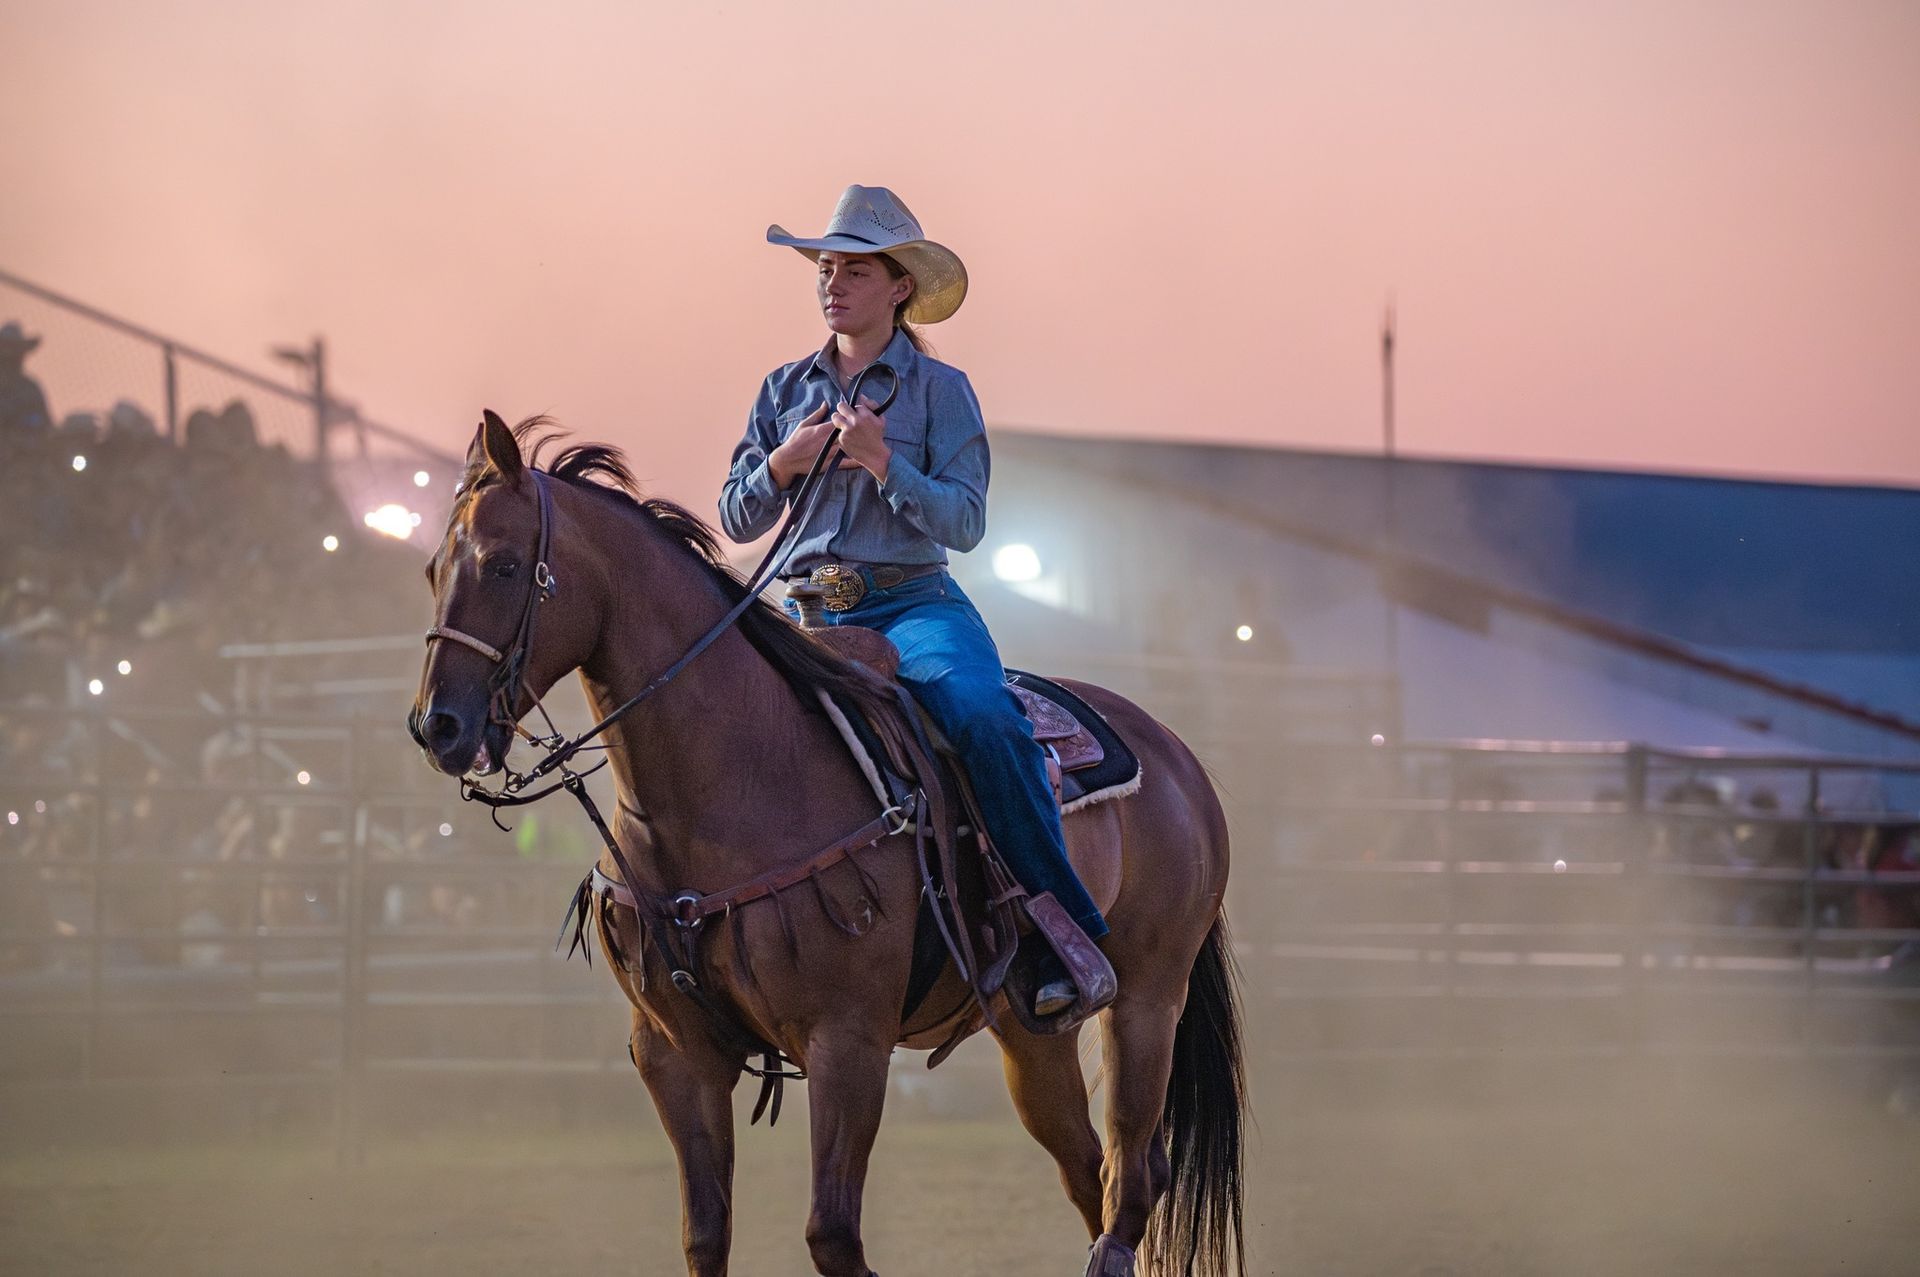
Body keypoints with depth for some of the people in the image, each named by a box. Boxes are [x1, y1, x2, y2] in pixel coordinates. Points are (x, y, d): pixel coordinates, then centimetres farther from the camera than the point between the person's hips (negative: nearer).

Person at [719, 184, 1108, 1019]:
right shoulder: (785, 391, 14)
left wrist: (884, 462, -20)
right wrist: (781, 464, -6)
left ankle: (1072, 937, -29)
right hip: (808, 610, 4)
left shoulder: (940, 391, 2)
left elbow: (964, 522, -6)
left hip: (913, 605, -4)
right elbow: (737, 521, 14)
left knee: (981, 716, -33)